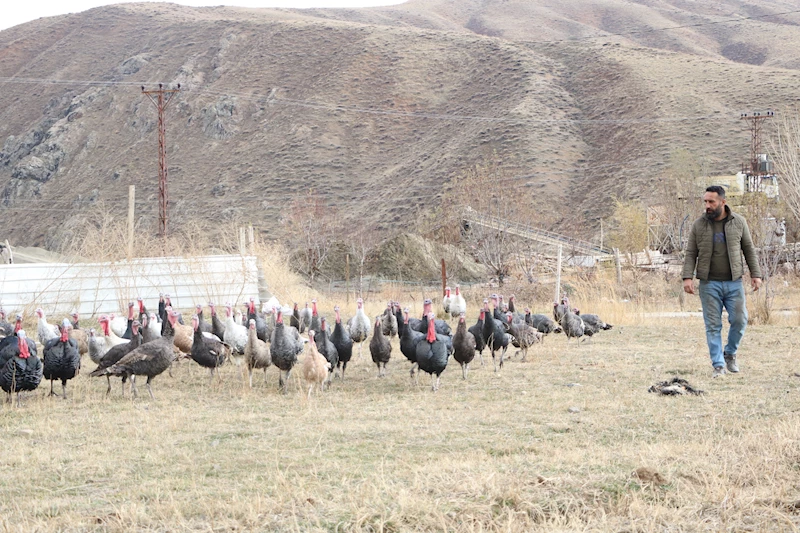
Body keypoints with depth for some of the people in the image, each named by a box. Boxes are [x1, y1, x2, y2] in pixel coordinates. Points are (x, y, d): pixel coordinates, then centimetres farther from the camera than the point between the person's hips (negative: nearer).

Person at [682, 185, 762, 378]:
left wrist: (755, 274, 2)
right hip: (709, 284, 0)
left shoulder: (739, 222, 3)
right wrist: (687, 277, -8)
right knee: (713, 325, -1)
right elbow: (691, 254, 3)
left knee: (739, 320, -3)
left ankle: (730, 354, 21)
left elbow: (749, 250, 8)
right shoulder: (699, 225, 2)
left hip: (734, 283, 0)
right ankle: (718, 365, 4)